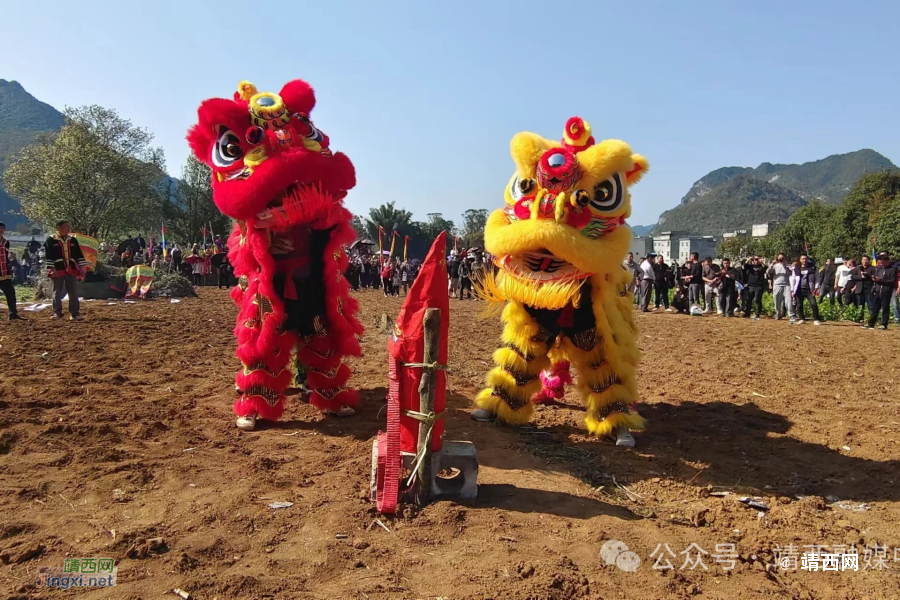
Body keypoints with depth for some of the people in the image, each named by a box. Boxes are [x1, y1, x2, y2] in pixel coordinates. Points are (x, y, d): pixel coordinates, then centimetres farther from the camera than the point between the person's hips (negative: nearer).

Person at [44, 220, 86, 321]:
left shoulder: (72, 240, 14)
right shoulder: (51, 240, 0)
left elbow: (79, 255, 15)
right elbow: (48, 256, -5)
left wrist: (83, 267, 7)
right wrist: (51, 269, -13)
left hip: (71, 270, 4)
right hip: (58, 270, -4)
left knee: (74, 293, 3)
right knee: (57, 293, 3)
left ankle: (75, 314, 7)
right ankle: (57, 313, 12)